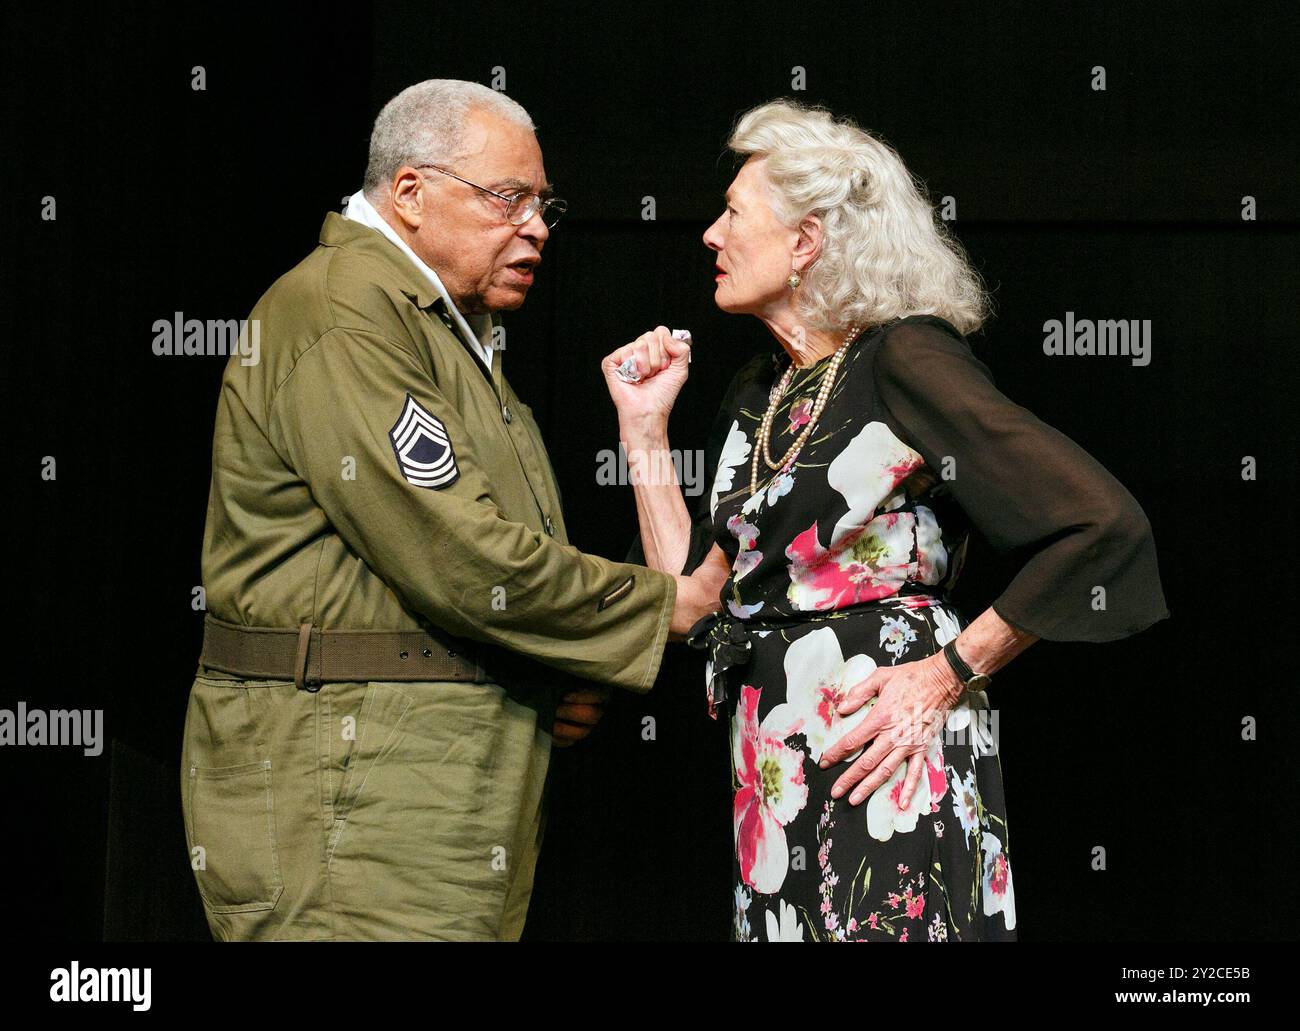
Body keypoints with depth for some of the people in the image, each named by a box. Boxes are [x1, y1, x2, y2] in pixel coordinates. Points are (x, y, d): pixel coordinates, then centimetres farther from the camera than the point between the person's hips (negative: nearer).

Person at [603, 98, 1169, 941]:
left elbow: (1105, 524, -18)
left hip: (886, 768, -7)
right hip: (777, 779, 8)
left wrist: (950, 674, -12)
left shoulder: (904, 359, -10)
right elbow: (695, 595, 11)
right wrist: (645, 428, 10)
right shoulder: (756, 395, 14)